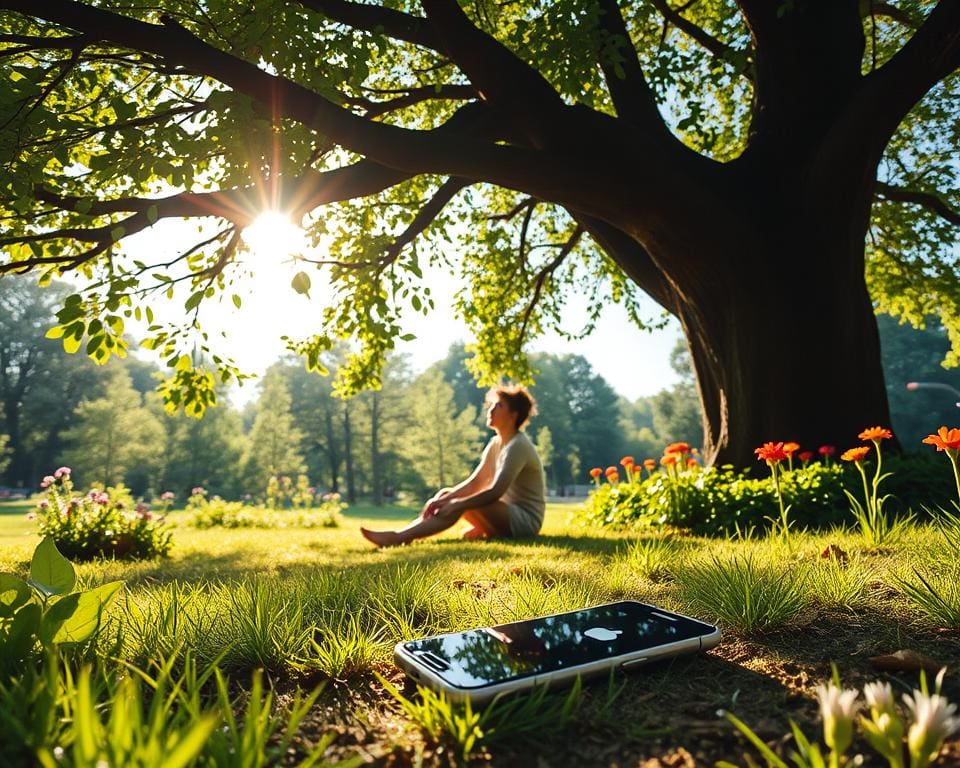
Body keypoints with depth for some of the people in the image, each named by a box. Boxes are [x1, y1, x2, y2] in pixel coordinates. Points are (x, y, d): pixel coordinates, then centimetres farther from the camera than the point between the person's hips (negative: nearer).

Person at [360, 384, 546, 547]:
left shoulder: (518, 446, -16)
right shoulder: (496, 444, 11)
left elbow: (495, 492, -25)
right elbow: (473, 483, 4)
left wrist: (455, 505, -27)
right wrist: (444, 499, -12)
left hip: (526, 521, -9)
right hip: (506, 517, 9)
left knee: (460, 503, -29)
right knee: (445, 495, 0)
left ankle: (398, 538, -35)